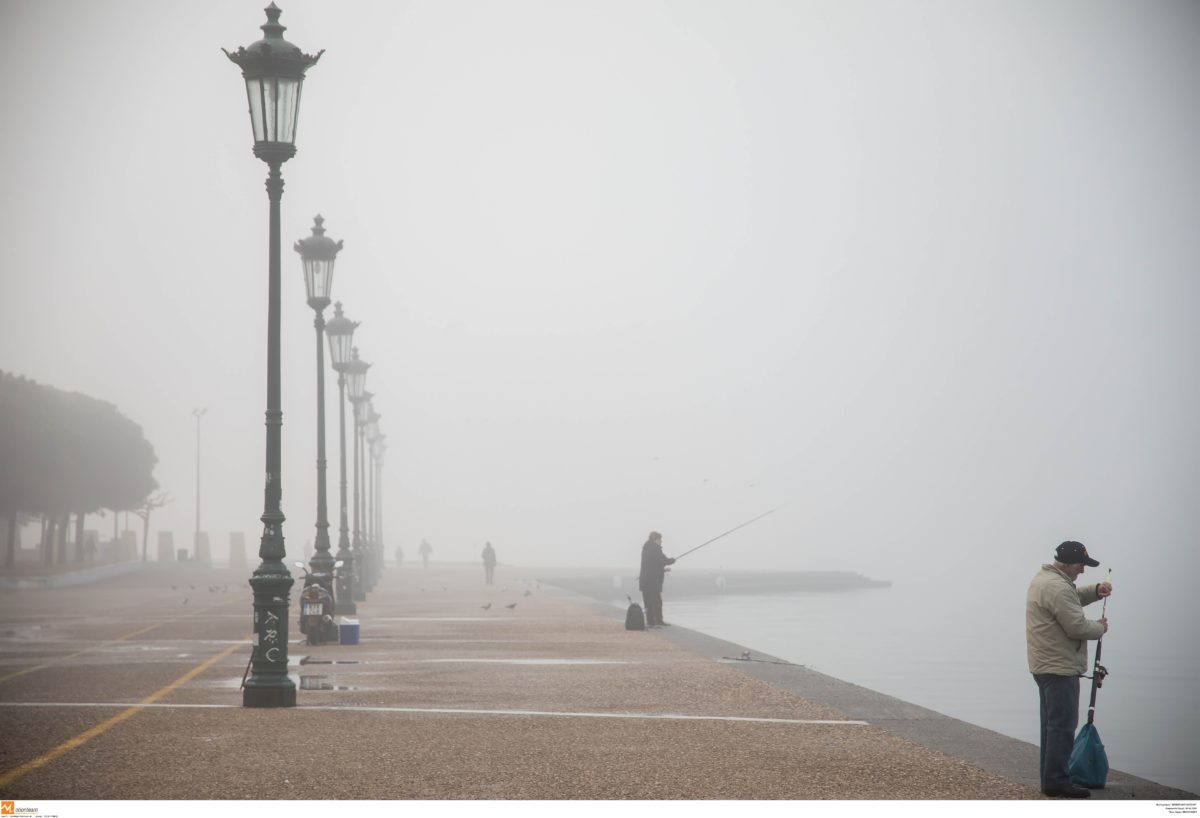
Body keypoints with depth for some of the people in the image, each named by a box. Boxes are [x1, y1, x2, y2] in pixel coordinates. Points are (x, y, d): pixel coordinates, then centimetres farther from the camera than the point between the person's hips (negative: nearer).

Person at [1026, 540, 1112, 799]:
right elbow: (1078, 627, -22)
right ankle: (1057, 782, -8)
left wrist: (1095, 591, 10)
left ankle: (1051, 778, 20)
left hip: (1044, 665, 11)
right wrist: (1100, 627, -3)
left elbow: (1072, 599, 27)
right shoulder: (1058, 587, -21)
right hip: (1060, 668, -11)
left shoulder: (1044, 578, 13)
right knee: (1063, 725, -8)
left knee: (1053, 724, 15)